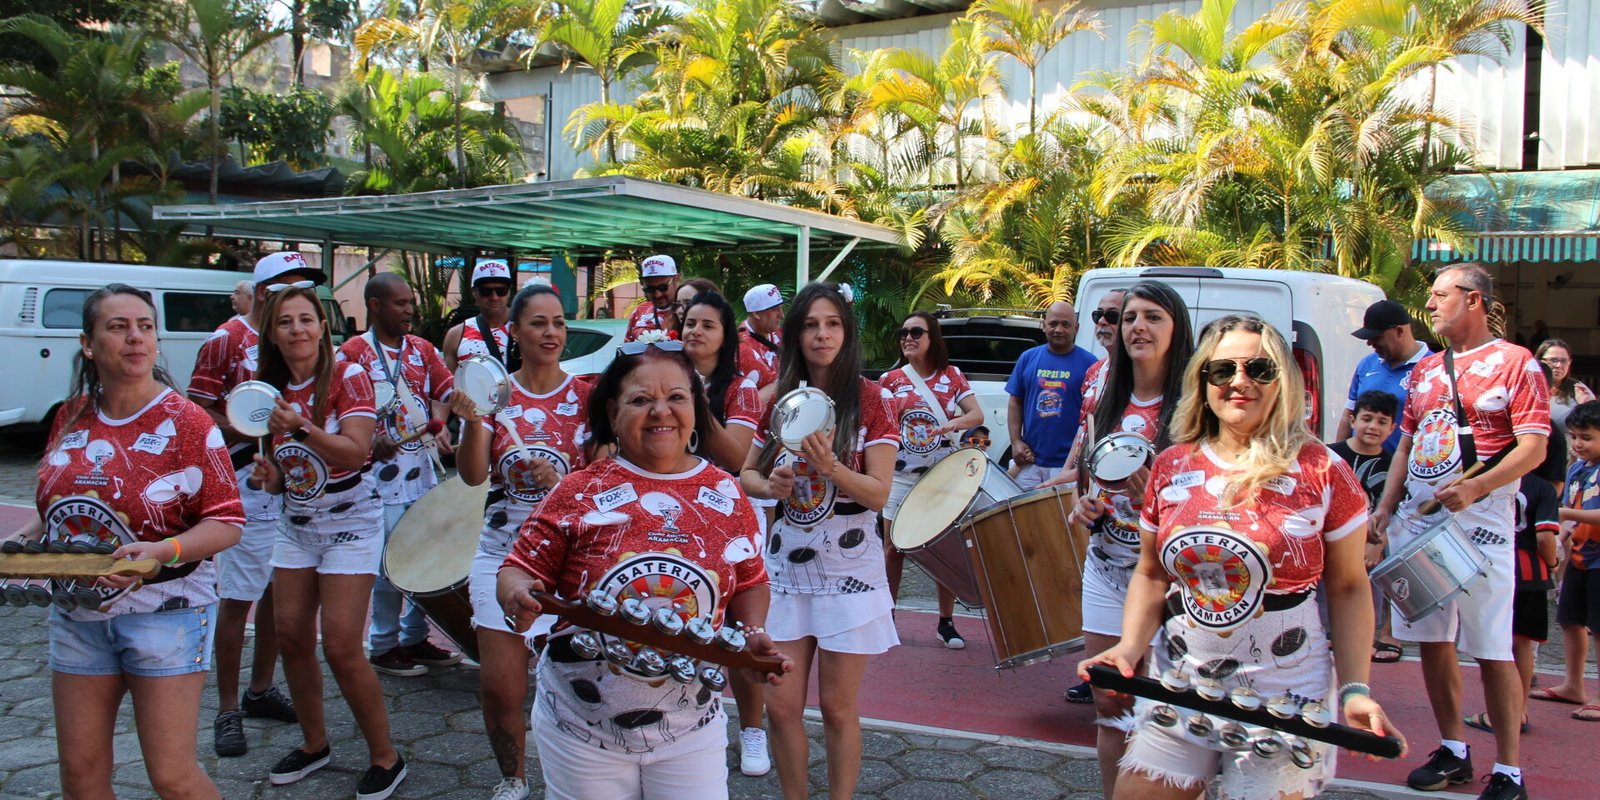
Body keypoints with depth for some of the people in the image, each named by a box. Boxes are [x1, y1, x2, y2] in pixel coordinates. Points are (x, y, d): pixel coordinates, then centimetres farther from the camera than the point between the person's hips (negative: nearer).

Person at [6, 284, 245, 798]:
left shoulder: (186, 422, -11)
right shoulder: (72, 417, 5)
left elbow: (226, 524, -13)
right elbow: (56, 505, 18)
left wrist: (162, 551, -28)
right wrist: (24, 540, -1)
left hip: (164, 613, -5)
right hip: (77, 615, 6)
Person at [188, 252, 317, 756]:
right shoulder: (226, 341, -7)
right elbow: (197, 413, -10)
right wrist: (254, 431, -22)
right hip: (248, 485, -6)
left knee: (279, 592, 13)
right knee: (237, 598, -1)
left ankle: (261, 690, 28)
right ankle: (227, 710, 10)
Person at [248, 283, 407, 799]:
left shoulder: (348, 378, -13)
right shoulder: (272, 388, 5)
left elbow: (356, 452, -23)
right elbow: (285, 471, 13)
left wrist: (303, 428, -35)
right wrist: (271, 475, -8)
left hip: (350, 523, -6)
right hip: (297, 523, 6)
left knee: (341, 648, -9)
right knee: (291, 637, 6)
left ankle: (386, 758, 7)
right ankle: (314, 744, 26)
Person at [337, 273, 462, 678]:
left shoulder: (422, 349, 11)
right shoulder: (352, 353, -6)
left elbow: (444, 390, 9)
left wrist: (440, 424, -11)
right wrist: (370, 441, -24)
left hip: (423, 467, 6)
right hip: (382, 468, -6)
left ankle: (415, 638, 24)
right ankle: (384, 647, 13)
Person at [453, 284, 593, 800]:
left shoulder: (586, 396, 0)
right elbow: (473, 476, -6)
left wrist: (560, 480, -18)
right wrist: (472, 420, -23)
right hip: (503, 549, 1)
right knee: (499, 685, 0)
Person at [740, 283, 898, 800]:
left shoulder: (870, 398, -7)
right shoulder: (780, 398, 4)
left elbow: (880, 494, -11)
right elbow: (746, 474, 10)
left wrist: (830, 466, -29)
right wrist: (770, 486, -13)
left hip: (849, 571, -3)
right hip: (786, 567, 3)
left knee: (837, 706, 6)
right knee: (782, 707, 6)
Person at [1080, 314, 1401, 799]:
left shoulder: (1320, 471, -6)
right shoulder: (1171, 467, 3)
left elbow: (1348, 588, 1)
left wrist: (1355, 689, -9)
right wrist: (1130, 646, -4)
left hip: (1285, 700, -3)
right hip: (1178, 691, 3)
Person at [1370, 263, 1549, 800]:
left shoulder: (1514, 363, -2)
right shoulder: (1424, 370, 17)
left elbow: (1533, 447, -9)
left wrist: (1475, 487, -22)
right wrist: (1384, 508, 10)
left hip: (1479, 519, -6)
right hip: (1417, 516, 7)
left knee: (1492, 648, -4)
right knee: (1431, 639, 10)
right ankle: (1452, 751, 23)